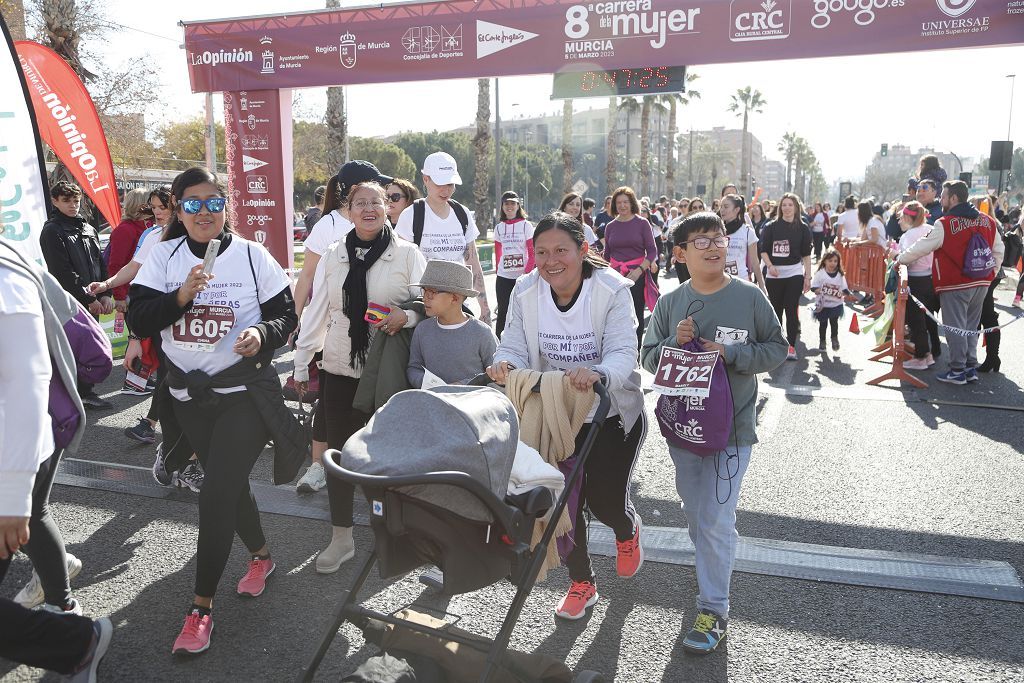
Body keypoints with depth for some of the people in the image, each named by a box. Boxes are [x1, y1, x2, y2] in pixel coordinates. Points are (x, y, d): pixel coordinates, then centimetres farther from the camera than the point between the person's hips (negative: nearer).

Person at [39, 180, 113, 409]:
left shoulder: (88, 229, 16)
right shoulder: (52, 231, -5)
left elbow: (101, 264, 15)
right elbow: (63, 272, -12)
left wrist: (106, 294, 2)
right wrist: (90, 299, -12)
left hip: (92, 302, 7)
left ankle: (86, 392, 21)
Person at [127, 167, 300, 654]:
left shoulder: (250, 254, -5)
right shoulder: (164, 256, 1)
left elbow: (285, 315, -3)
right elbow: (138, 320, -5)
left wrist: (262, 334, -23)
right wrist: (180, 296, -20)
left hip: (244, 393, -4)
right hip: (188, 396, 4)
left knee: (216, 495, -10)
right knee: (228, 485, 17)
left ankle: (201, 607, 3)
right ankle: (260, 556, 43)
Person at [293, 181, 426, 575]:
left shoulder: (407, 254, -2)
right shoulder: (333, 256, 7)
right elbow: (316, 311, 9)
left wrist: (406, 316, -24)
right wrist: (301, 363, 9)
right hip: (339, 370, 3)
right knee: (339, 452, 8)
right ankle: (341, 538, 22)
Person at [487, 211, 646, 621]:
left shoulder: (613, 290, -21)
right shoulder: (525, 291, -10)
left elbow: (623, 353, -29)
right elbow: (515, 347, -11)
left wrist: (598, 375, -52)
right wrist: (505, 365, -36)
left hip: (612, 414, -3)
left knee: (605, 500, 0)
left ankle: (628, 530, 41)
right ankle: (581, 582, 29)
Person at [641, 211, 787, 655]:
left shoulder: (750, 297, -7)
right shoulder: (670, 303, 0)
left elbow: (776, 350, -1)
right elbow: (649, 359, 3)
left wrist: (730, 353, -16)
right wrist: (675, 342, -17)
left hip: (732, 427, -3)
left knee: (715, 522, -5)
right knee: (695, 513, 19)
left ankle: (714, 610, 7)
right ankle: (713, 568, 43)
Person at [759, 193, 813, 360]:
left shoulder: (803, 229, 5)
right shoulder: (771, 227, 3)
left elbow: (806, 255, 6)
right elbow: (764, 250, 1)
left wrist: (808, 277, 2)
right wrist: (770, 266, -16)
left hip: (795, 274, -1)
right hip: (774, 275, 1)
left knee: (791, 310, -6)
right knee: (776, 310, 8)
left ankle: (791, 347, 0)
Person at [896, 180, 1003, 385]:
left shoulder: (945, 224, -14)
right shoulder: (987, 221, 6)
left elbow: (920, 248, -8)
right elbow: (998, 250, 14)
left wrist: (900, 259, 7)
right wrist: (991, 272, 21)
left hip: (954, 286, -6)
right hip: (981, 284, 6)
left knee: (955, 327, 2)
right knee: (971, 327, 16)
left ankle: (957, 371, 6)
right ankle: (971, 368, 22)